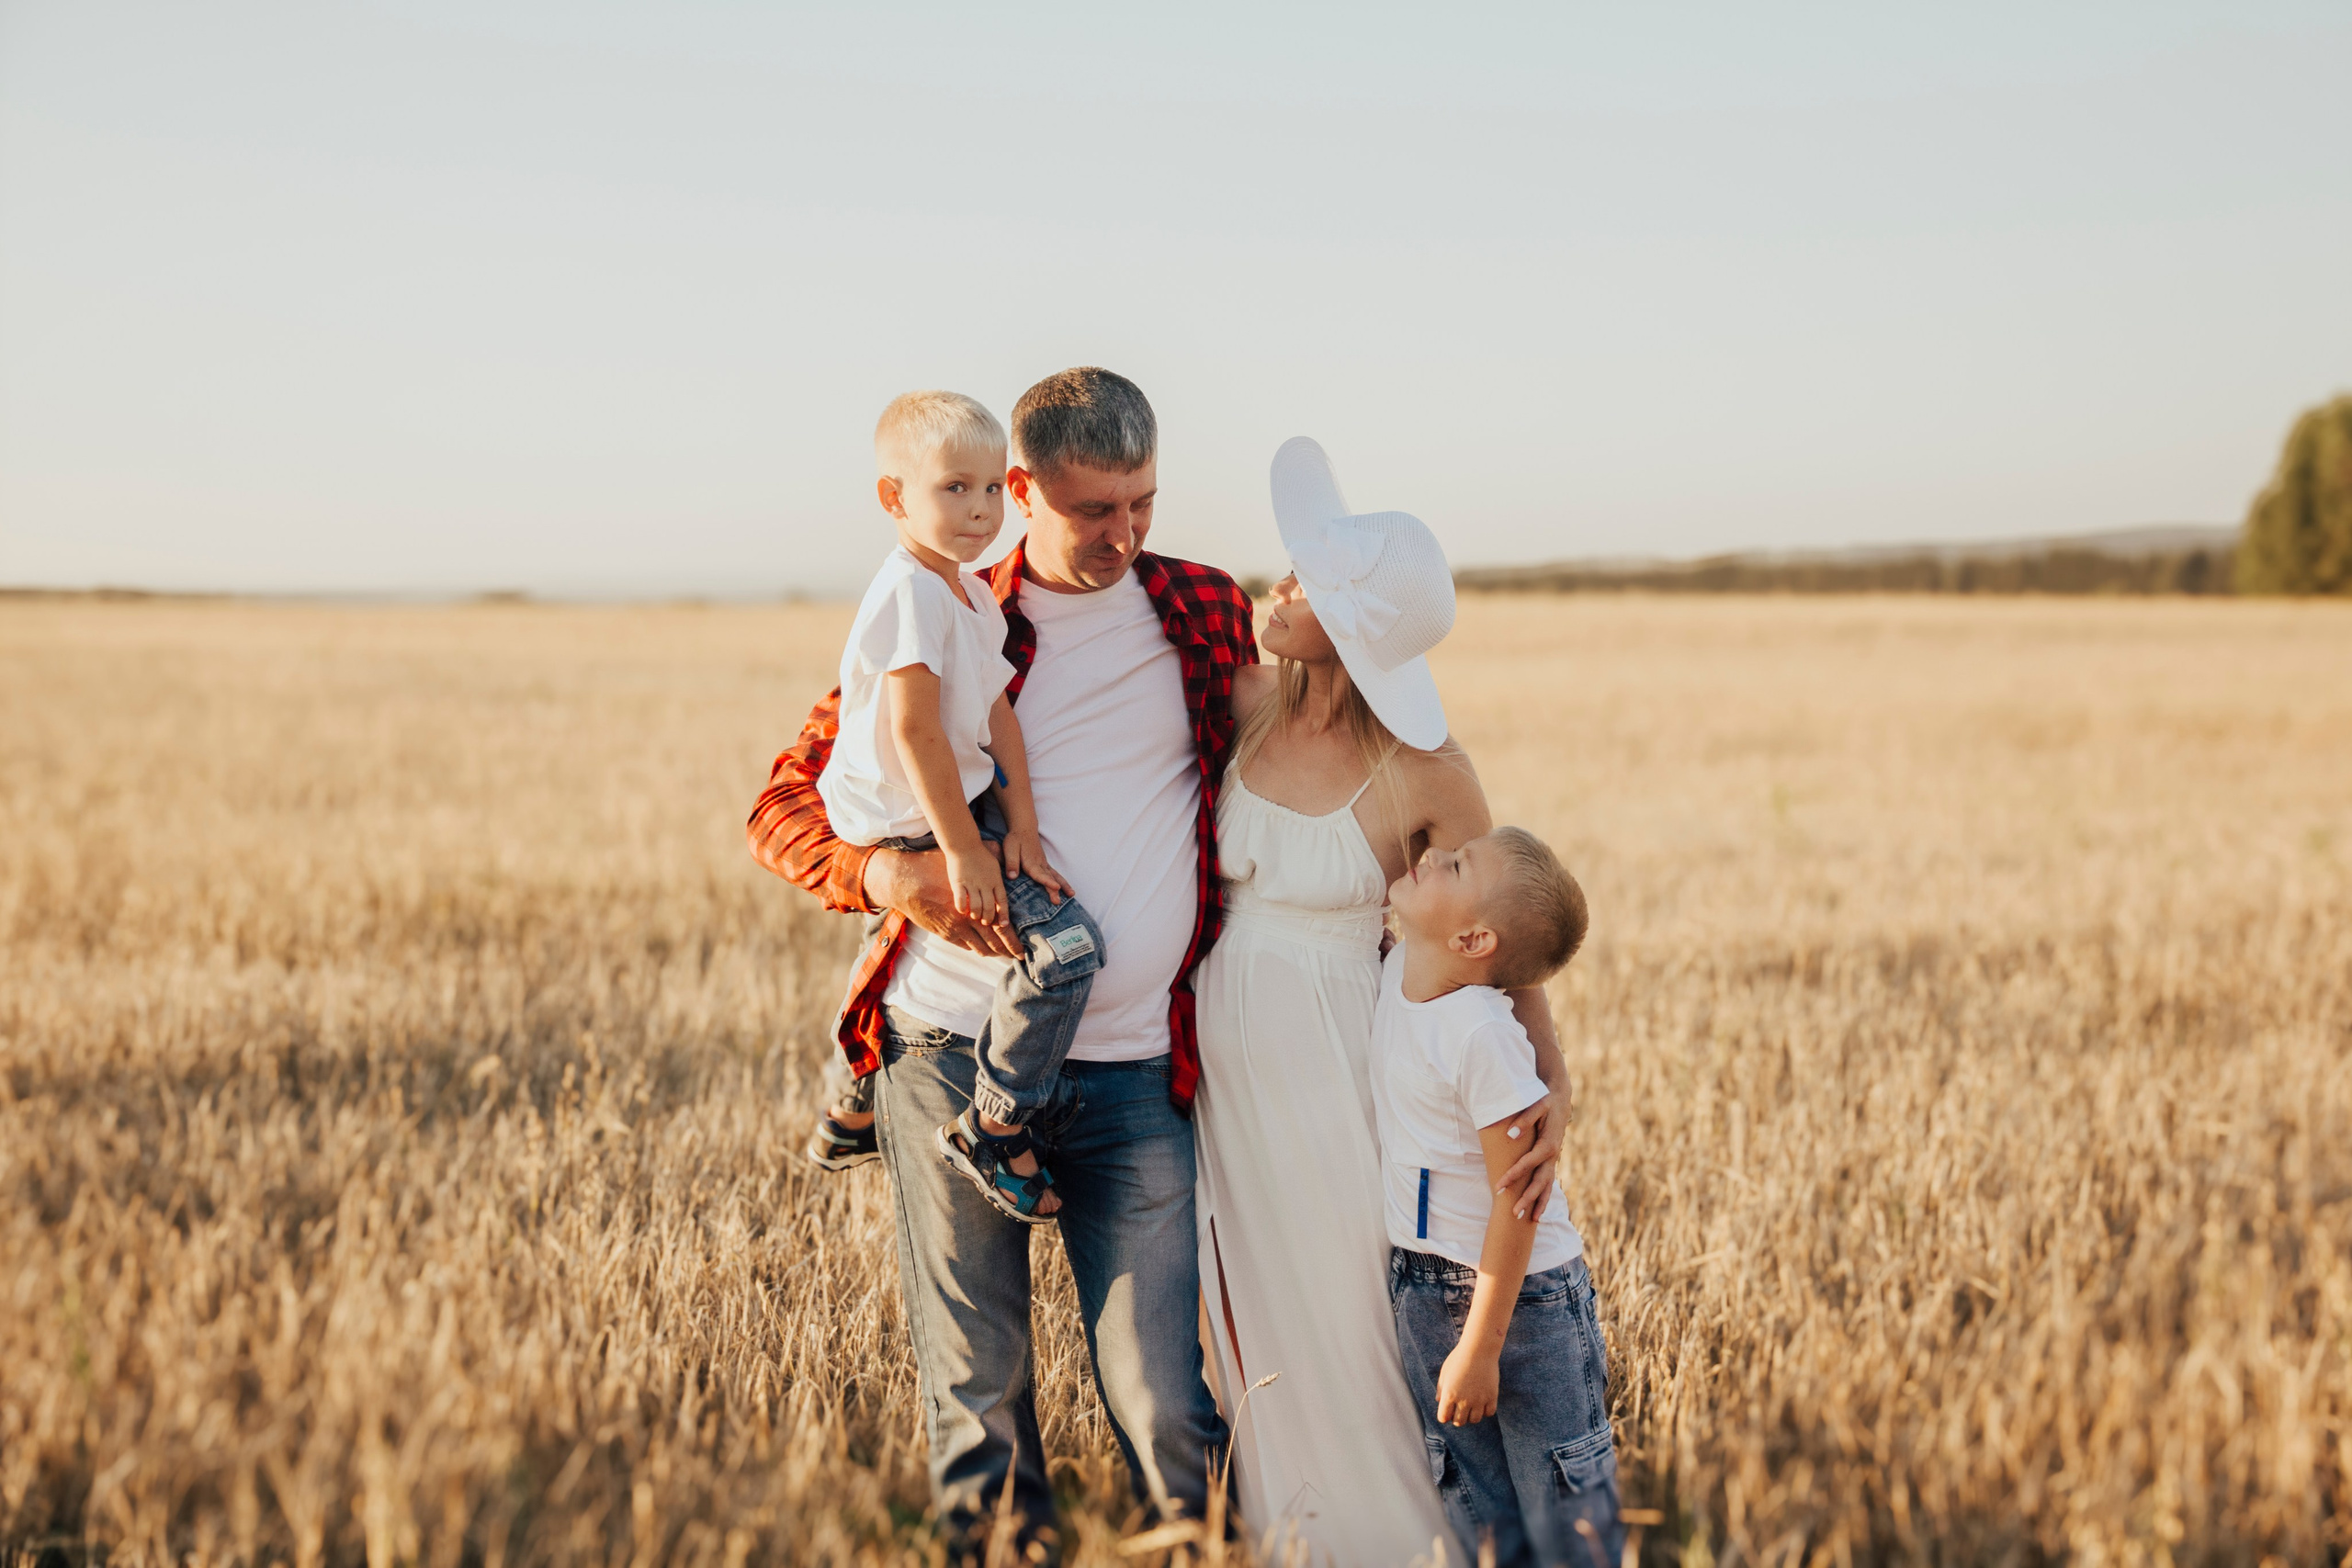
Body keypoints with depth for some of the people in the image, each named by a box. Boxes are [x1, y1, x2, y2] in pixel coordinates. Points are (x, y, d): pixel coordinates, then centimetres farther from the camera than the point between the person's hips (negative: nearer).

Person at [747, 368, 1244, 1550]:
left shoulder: (1208, 614, 9)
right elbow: (784, 807, 6)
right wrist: (888, 875, -13)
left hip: (1134, 1073, 0)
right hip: (950, 1050, 0)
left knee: (1163, 1400, -3)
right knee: (975, 1396, 6)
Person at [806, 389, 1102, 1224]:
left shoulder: (973, 594, 10)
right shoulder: (911, 592, -22)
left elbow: (997, 714, 6)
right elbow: (914, 731, -25)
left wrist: (1021, 827, -3)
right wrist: (963, 849, -22)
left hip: (956, 799, 11)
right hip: (905, 826, -11)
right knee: (1066, 943, -19)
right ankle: (993, 1129, -7)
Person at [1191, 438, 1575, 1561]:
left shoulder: (1427, 776, -17)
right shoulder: (1242, 702, -6)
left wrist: (1552, 1086, -22)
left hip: (1336, 1074, -5)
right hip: (1223, 1057, 5)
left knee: (1355, 1319, 7)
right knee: (1256, 1314, 18)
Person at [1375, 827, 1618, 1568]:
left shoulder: (1482, 1033, -27)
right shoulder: (1398, 970, -5)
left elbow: (1518, 1200, -24)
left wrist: (1481, 1347, -21)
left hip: (1520, 1294, -7)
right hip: (1420, 1286, 8)